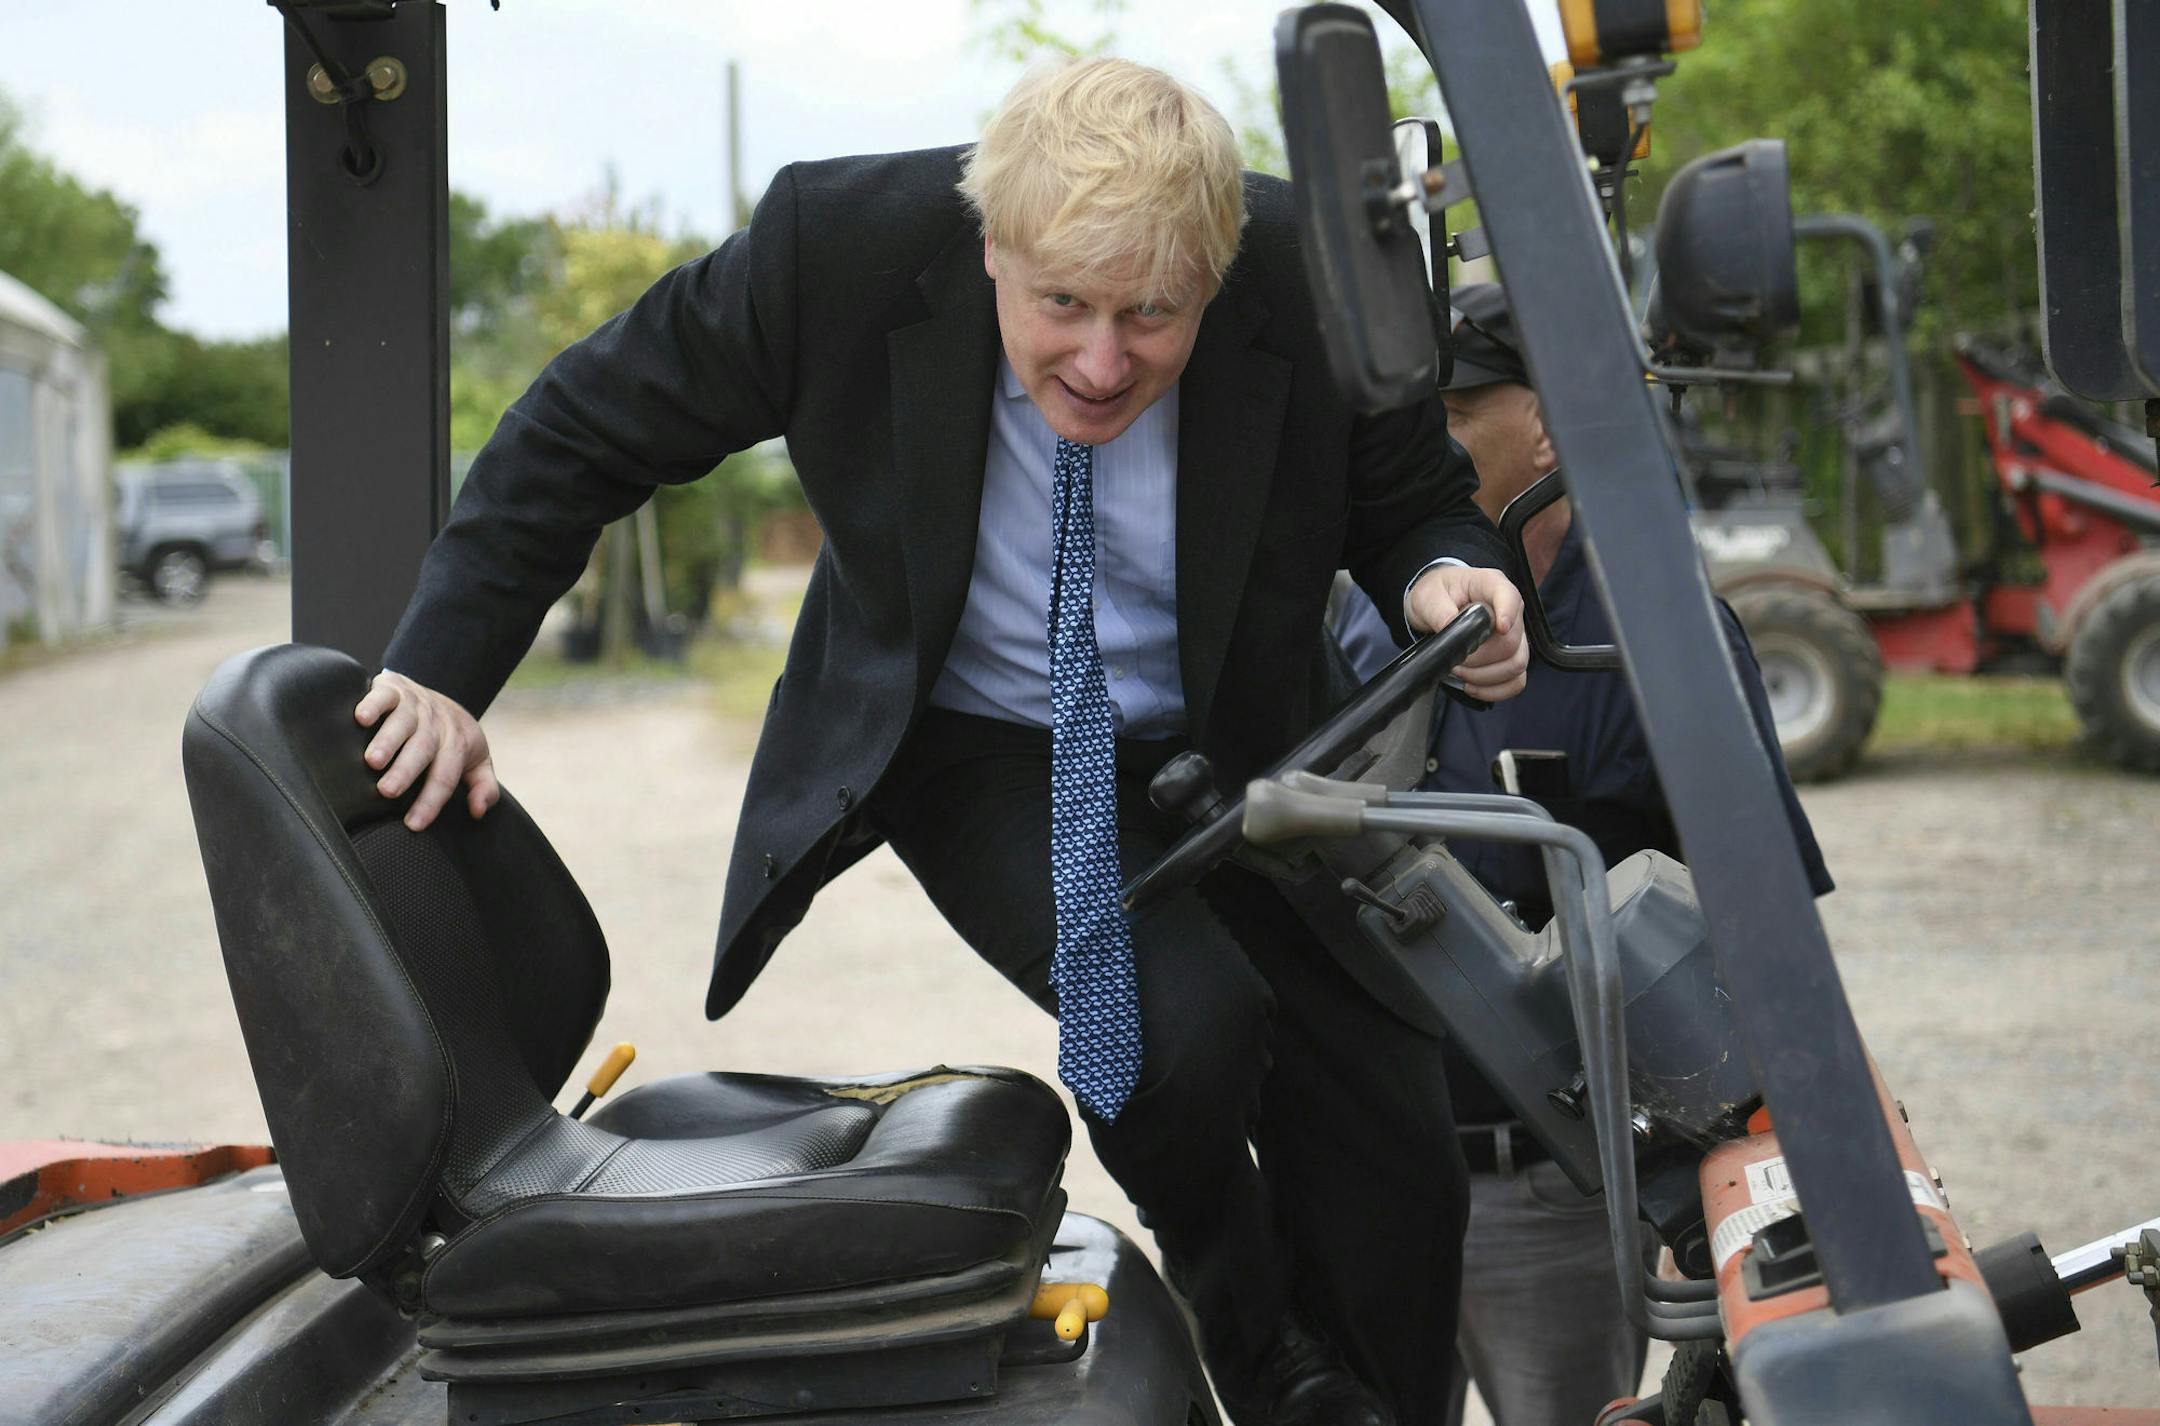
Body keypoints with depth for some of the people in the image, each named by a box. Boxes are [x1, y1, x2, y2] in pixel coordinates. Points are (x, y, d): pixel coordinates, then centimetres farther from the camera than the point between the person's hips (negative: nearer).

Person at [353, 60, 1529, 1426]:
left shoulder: (1314, 285, -22)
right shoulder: (842, 244, -24)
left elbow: (1417, 502, -3)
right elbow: (584, 431, -11)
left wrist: (1444, 580, -27)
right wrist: (442, 669, -15)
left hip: (1233, 750, 2)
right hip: (975, 746, -2)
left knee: (1394, 1161, -4)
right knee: (1189, 1020, -27)